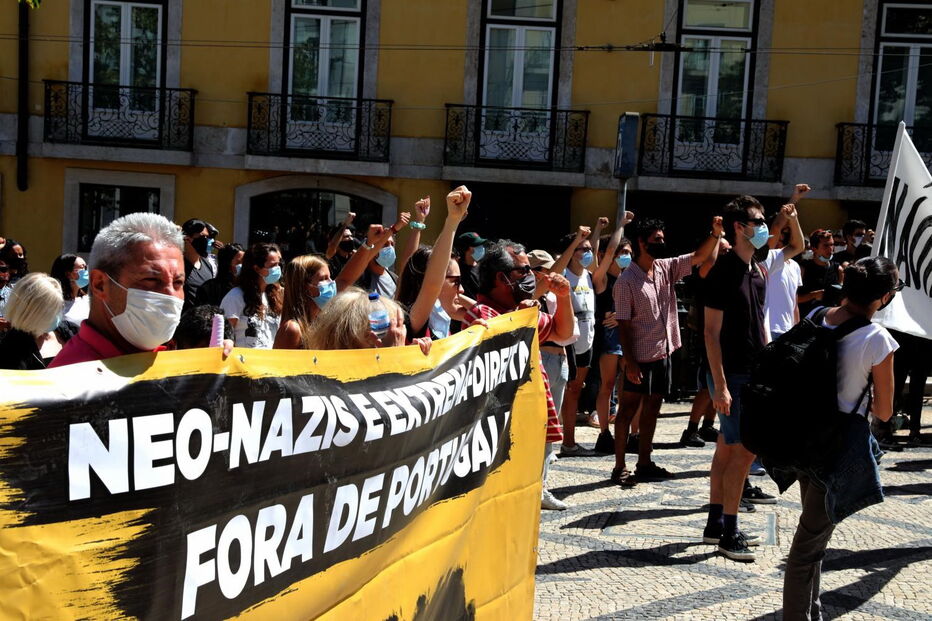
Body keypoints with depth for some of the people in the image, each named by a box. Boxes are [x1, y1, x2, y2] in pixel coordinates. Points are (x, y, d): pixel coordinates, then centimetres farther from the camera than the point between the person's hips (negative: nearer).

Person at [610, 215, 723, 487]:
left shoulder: (666, 268, 6)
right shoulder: (626, 281, -12)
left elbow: (698, 257, 4)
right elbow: (623, 325, -14)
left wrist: (715, 233, -15)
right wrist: (629, 362, -18)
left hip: (663, 354, 7)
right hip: (640, 358, -7)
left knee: (652, 408, 13)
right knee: (628, 410, 1)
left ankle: (644, 464, 21)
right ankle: (620, 467, 7)